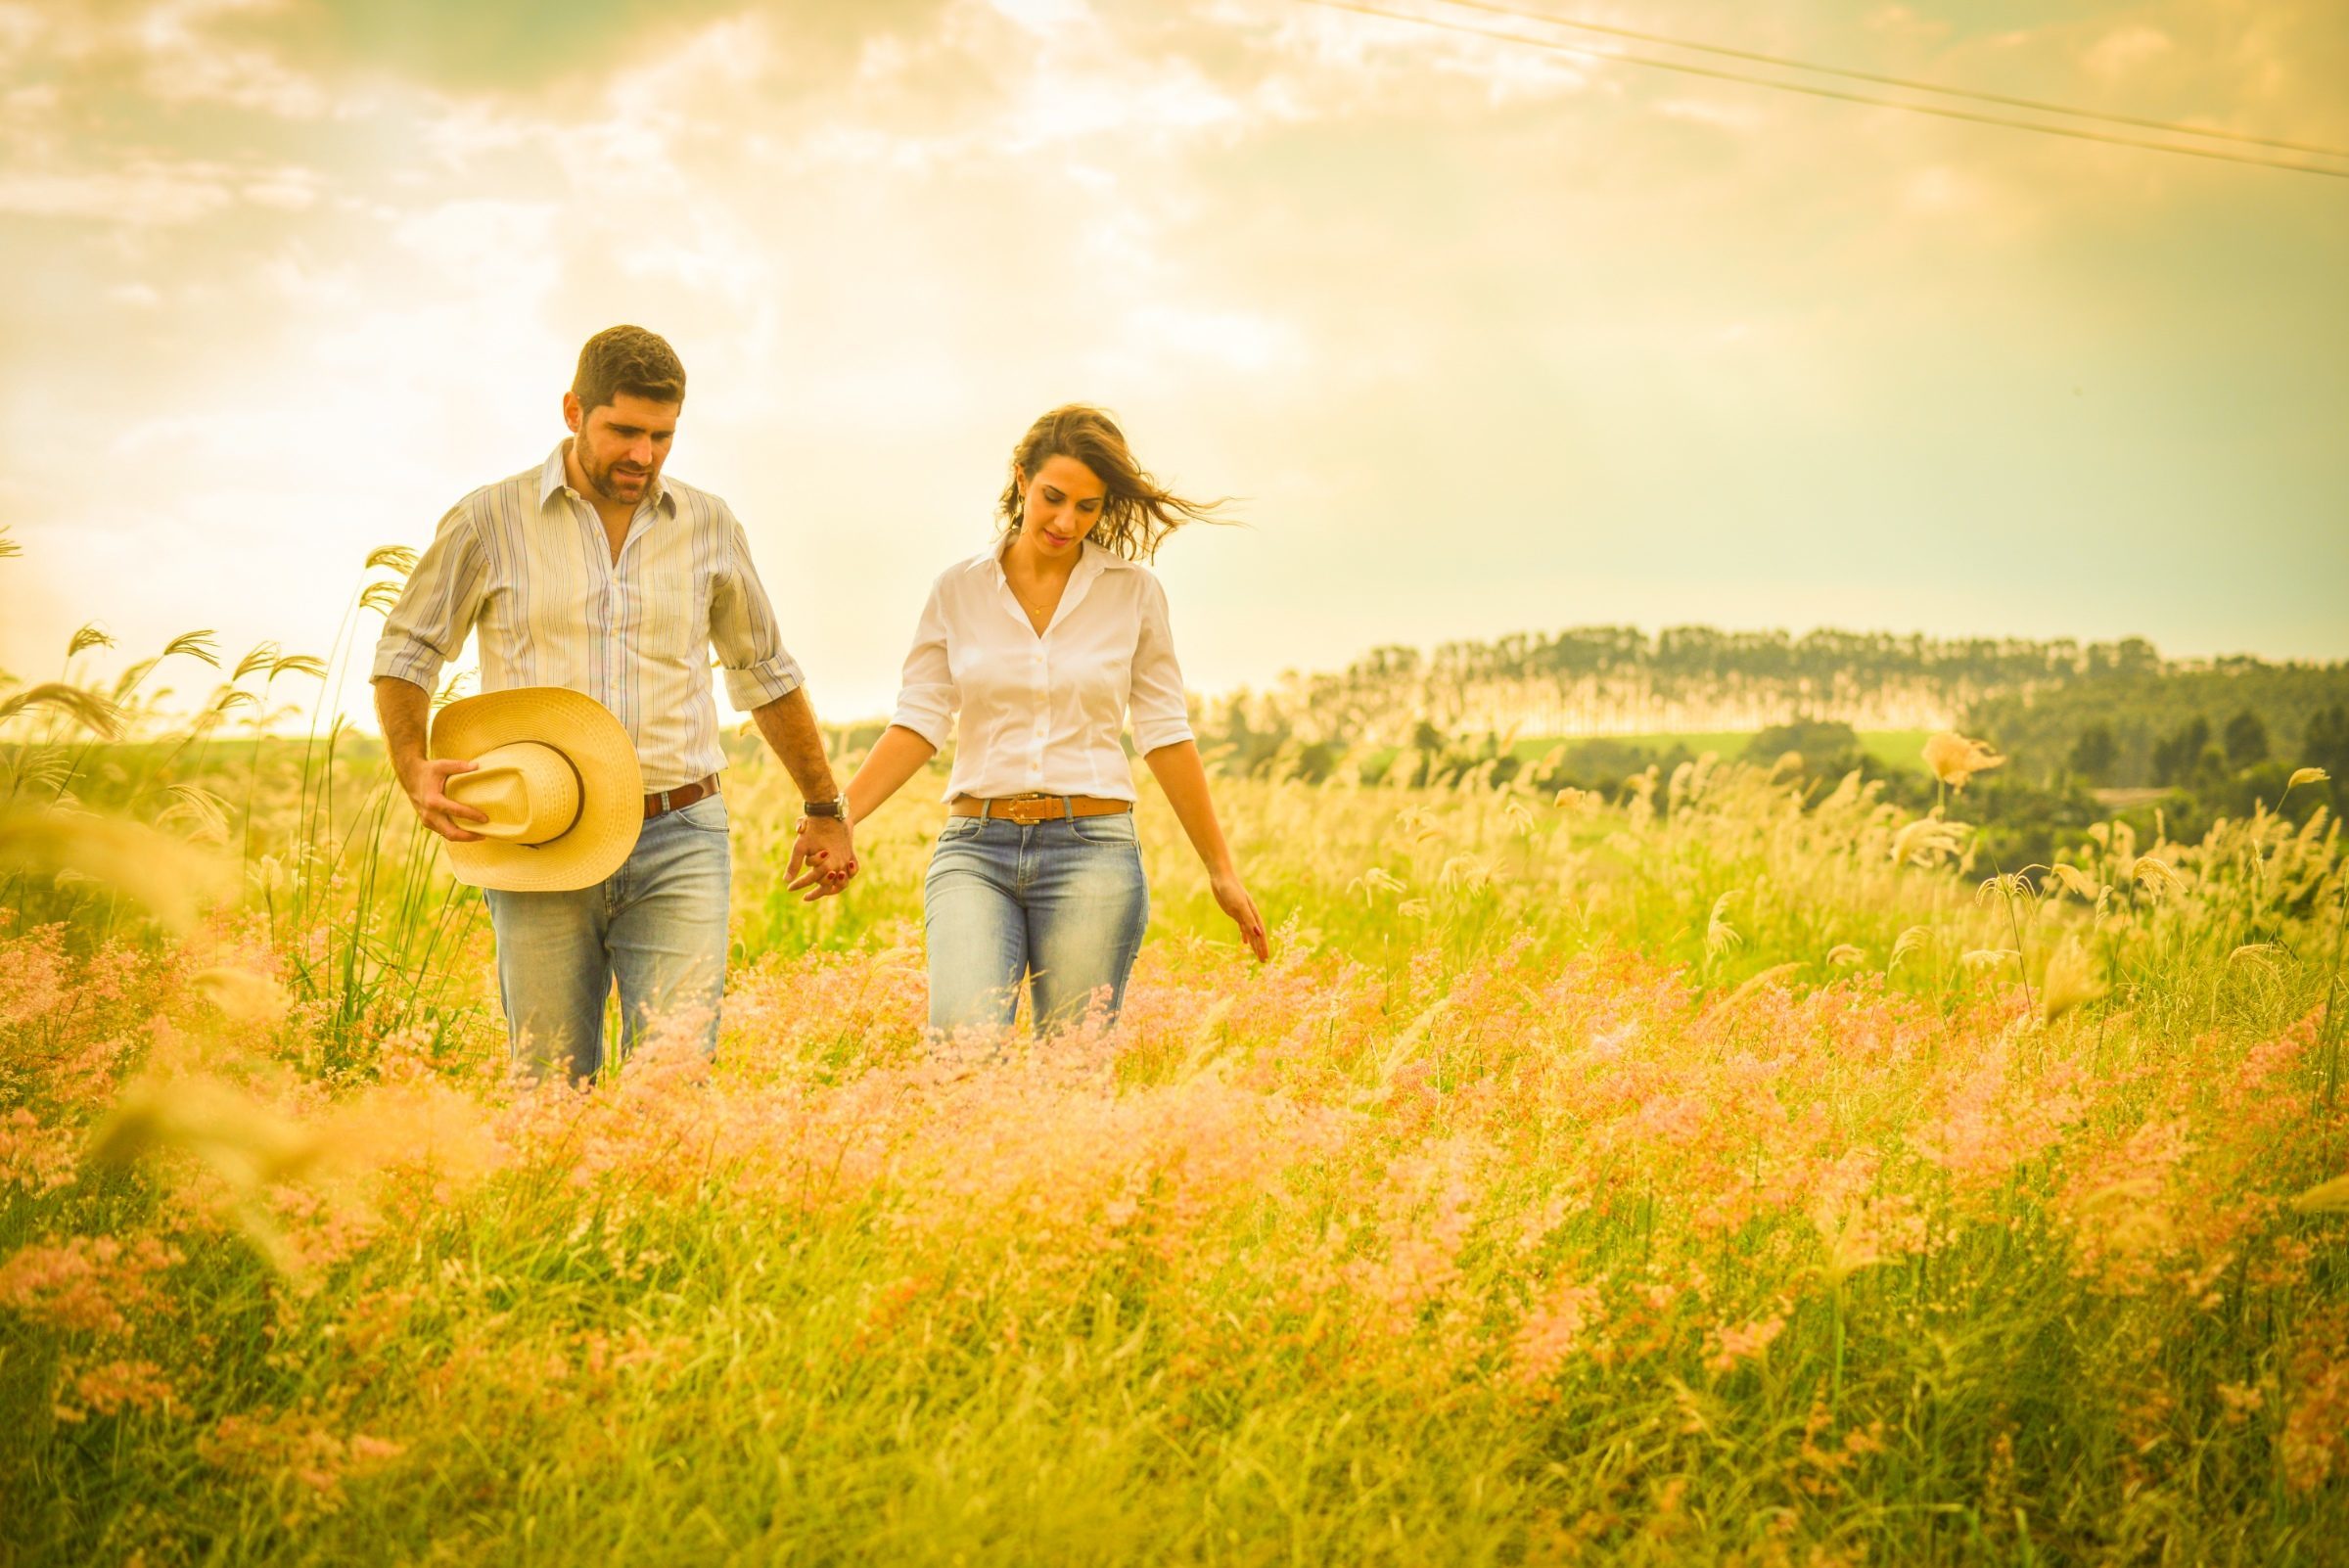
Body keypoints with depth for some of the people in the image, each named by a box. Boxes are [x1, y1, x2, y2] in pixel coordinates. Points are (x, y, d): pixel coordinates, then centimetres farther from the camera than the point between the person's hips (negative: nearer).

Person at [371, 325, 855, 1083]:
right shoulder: (490, 521, 2)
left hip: (676, 847, 1)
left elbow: (765, 672, 21)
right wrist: (413, 769, -6)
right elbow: (405, 651, 11)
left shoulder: (708, 527, 8)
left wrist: (825, 808, 25)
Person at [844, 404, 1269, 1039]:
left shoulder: (1134, 590, 4)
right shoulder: (958, 590, 6)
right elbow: (919, 724, 3)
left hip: (1092, 850, 0)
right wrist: (837, 817, -10)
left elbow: (1164, 733, 8)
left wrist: (1221, 867, 9)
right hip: (975, 850, 0)